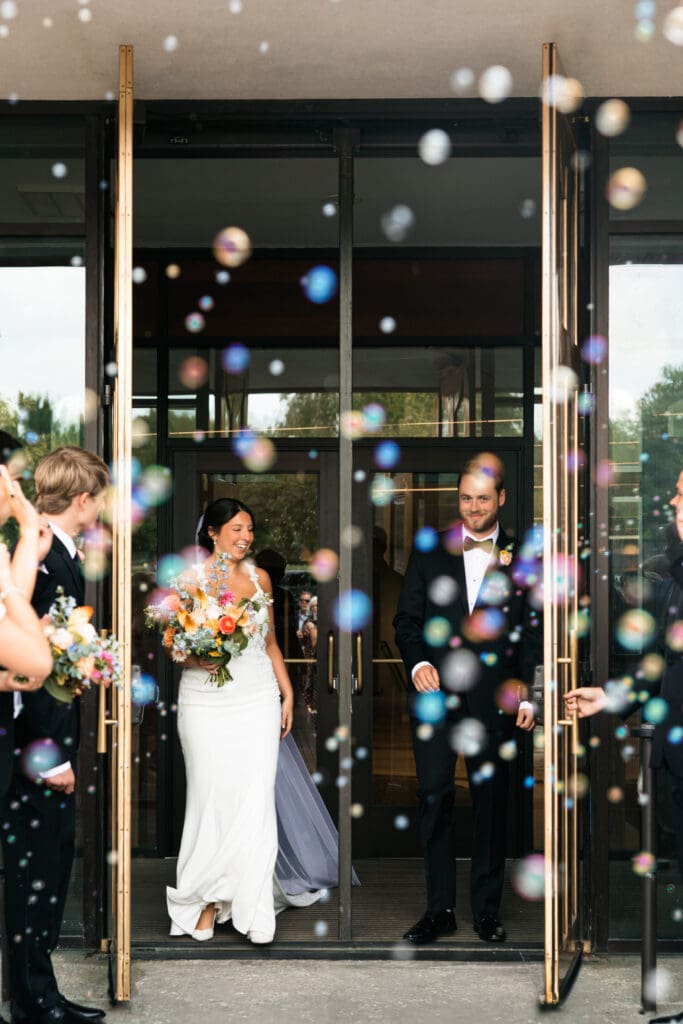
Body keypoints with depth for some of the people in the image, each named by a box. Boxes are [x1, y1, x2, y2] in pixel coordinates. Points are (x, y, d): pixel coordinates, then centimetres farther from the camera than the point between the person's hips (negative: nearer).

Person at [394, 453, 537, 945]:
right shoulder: (429, 551, 10)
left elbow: (532, 632, 4)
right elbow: (407, 619, 11)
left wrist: (529, 696, -3)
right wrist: (417, 663, -6)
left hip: (494, 697, -1)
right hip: (435, 689, 1)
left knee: (492, 801, 5)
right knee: (435, 797, 0)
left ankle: (487, 909, 16)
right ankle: (440, 909, 9)